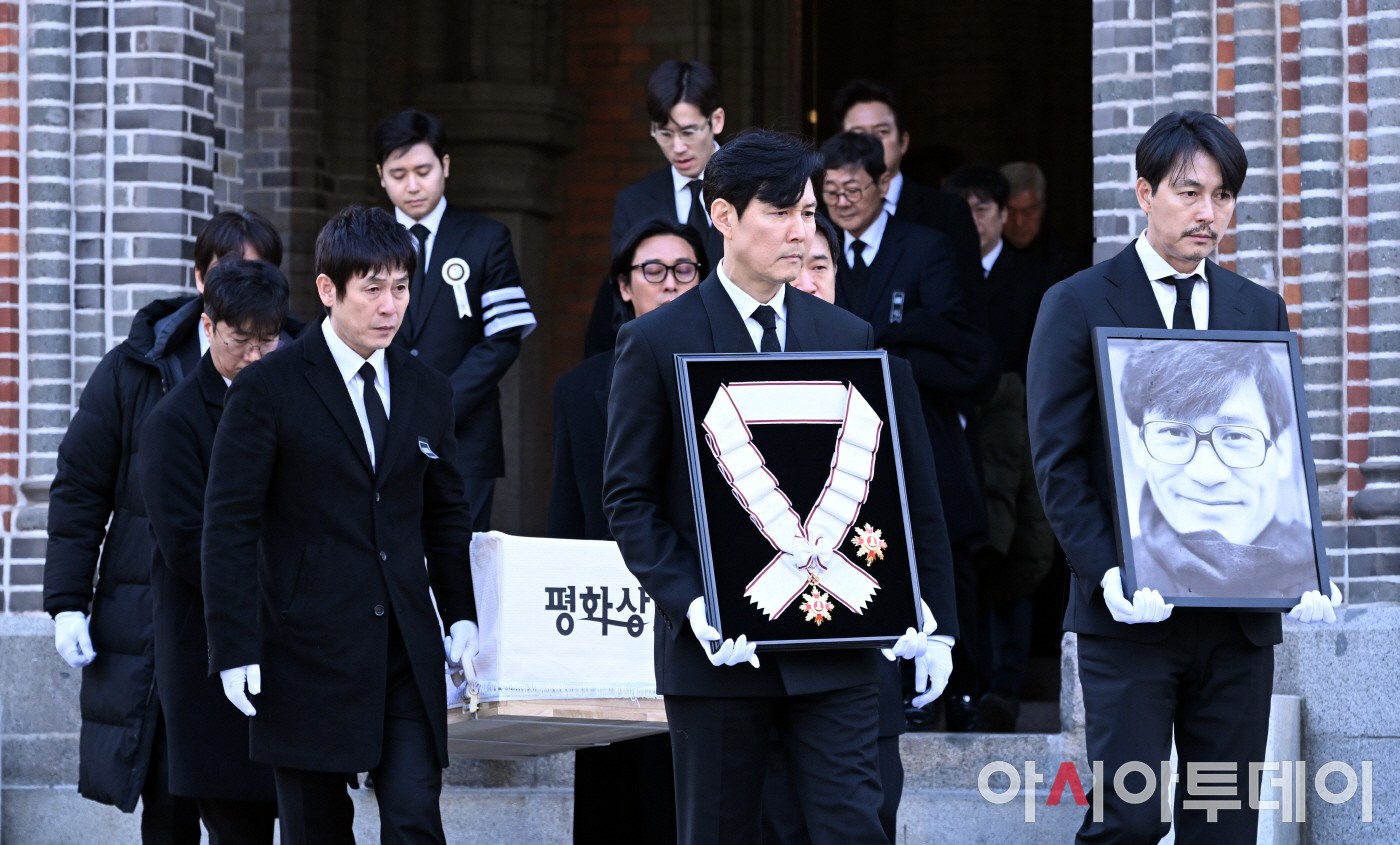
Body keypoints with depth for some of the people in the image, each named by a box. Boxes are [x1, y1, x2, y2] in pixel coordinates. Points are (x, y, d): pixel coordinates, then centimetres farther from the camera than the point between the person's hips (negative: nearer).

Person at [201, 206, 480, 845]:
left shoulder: (427, 391, 11)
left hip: (408, 654, 3)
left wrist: (461, 618, 9)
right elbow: (229, 526, -6)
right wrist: (236, 650, -12)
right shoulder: (267, 390, -4)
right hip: (308, 658, -3)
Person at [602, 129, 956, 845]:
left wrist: (926, 613, 2)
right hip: (715, 649, -2)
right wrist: (691, 603, -14)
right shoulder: (656, 342, 1)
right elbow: (628, 496, -1)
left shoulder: (849, 339, 11)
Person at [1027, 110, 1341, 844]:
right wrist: (1109, 573, -17)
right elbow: (1057, 462, -3)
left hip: (1241, 613, 4)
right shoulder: (1078, 307, 1)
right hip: (1131, 614, -4)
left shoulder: (1261, 311, 14)